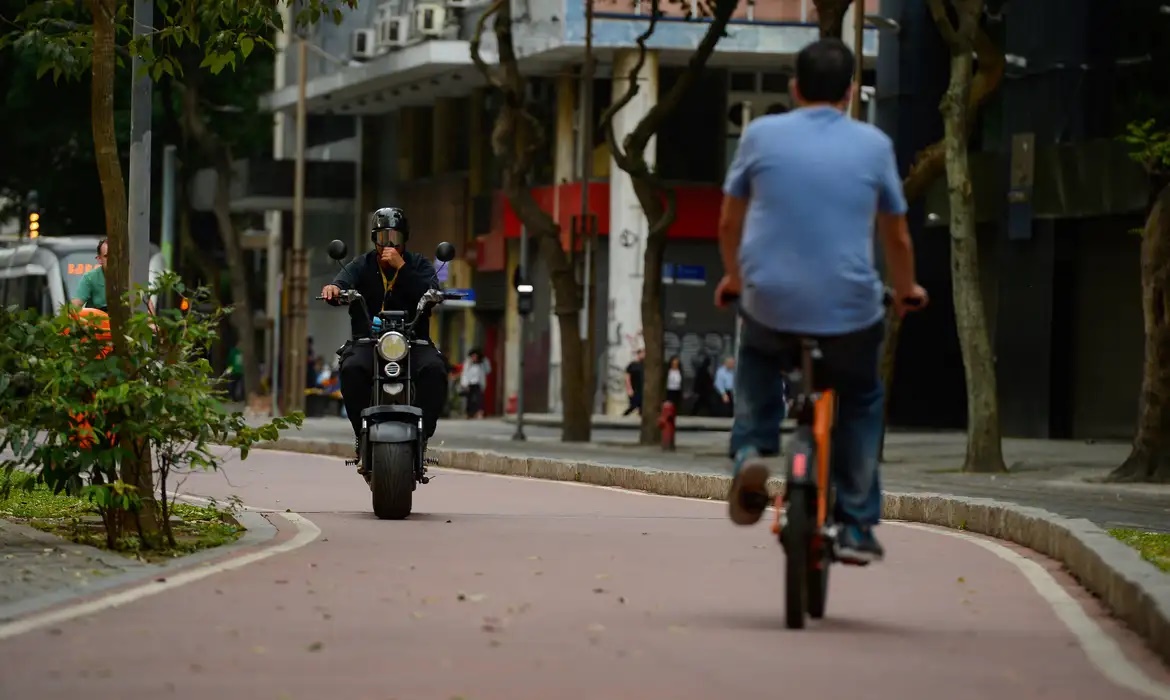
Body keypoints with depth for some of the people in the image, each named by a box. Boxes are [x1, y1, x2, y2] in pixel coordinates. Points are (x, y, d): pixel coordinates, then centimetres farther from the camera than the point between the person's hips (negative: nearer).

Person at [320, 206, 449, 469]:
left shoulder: (418, 265, 11)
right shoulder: (363, 265, 11)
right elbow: (345, 280, -11)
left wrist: (401, 267, -15)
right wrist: (334, 287, -35)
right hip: (368, 341, 0)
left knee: (434, 369, -31)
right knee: (352, 369, -32)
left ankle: (422, 433, -20)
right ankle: (363, 436, -18)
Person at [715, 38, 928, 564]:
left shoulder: (761, 135, 3)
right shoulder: (873, 145, 3)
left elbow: (729, 224, 12)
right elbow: (897, 236, 13)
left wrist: (734, 277, 32)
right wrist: (906, 289, 32)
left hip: (770, 303, 1)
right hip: (850, 312, -1)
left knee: (757, 359, 35)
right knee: (860, 402, 26)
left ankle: (751, 452, 11)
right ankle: (857, 526, 20)